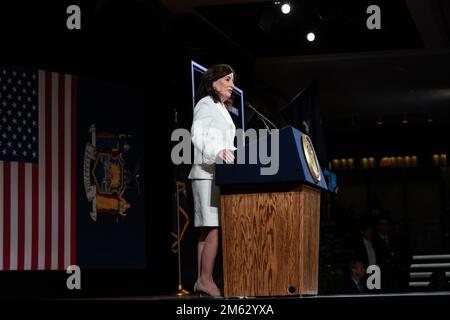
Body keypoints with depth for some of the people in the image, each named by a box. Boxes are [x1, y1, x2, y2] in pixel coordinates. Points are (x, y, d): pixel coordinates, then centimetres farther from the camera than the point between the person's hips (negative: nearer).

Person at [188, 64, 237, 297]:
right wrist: (218, 152, -31)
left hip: (219, 173, 10)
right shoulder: (206, 104, -2)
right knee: (215, 228, -16)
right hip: (207, 173, -9)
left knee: (208, 230, 4)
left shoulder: (222, 109, 26)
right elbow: (197, 135, -17)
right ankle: (205, 279, -18)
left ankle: (202, 280, 2)